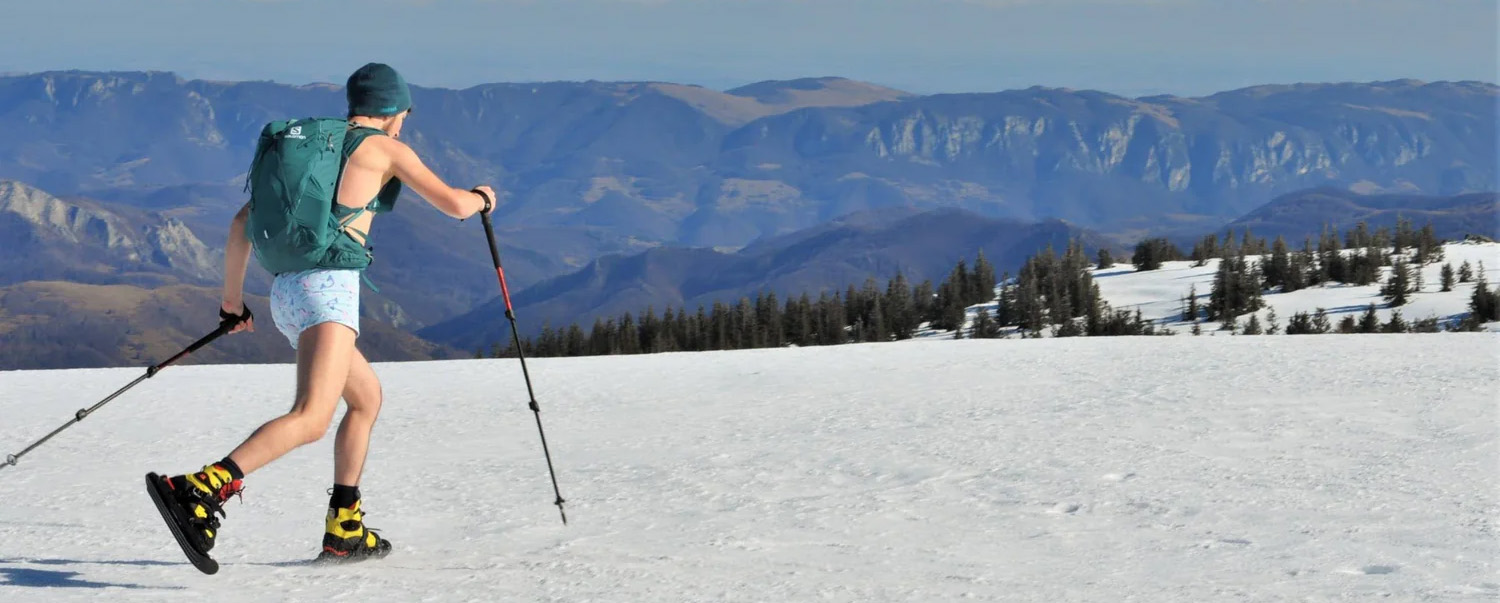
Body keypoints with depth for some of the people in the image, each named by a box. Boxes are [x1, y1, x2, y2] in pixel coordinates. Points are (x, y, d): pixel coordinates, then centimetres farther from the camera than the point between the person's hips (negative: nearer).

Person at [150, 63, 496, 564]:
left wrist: (232, 301, 30)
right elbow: (454, 204, 2)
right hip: (329, 284, -8)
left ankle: (344, 531, 21)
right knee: (311, 418, -22)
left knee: (367, 396, 25)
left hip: (285, 291, 8)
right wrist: (481, 198, 26)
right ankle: (200, 490, -42)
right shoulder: (385, 148, 5)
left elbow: (242, 222, 22)